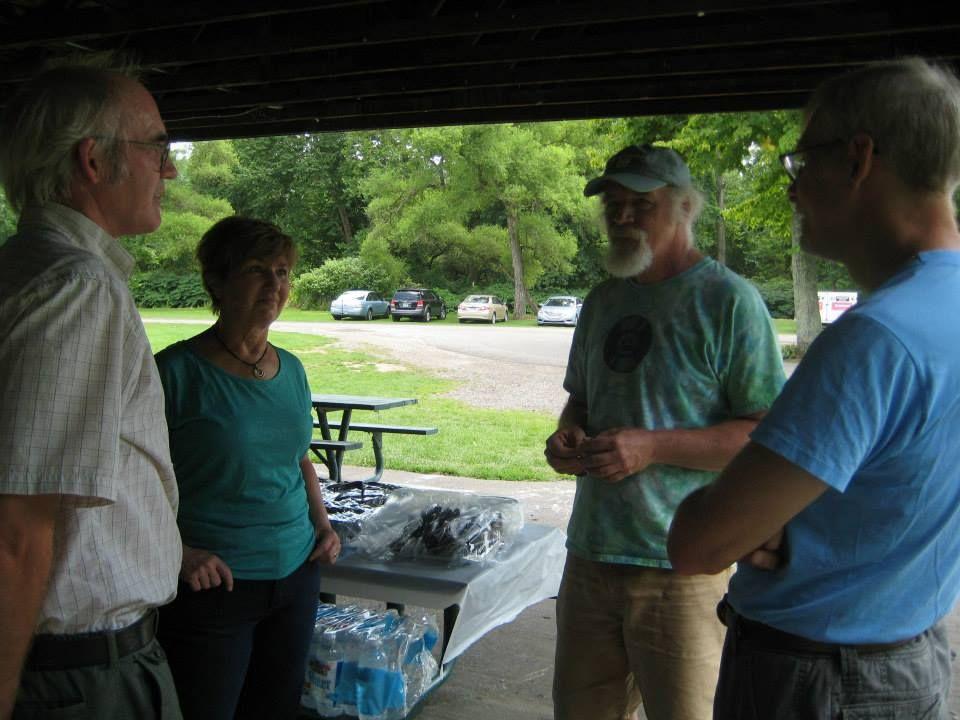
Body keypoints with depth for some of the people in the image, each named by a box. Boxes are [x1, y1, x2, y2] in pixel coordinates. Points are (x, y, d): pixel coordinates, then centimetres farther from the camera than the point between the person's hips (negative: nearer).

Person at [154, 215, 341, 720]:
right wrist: (179, 553, -20)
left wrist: (323, 524, 7)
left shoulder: (291, 369, 7)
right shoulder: (178, 370, -13)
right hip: (213, 584, -6)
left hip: (297, 574, 6)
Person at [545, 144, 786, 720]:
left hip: (683, 568, -6)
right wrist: (569, 434, 1)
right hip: (590, 557, 7)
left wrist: (653, 446, -22)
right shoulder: (603, 301, 12)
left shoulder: (728, 300, -10)